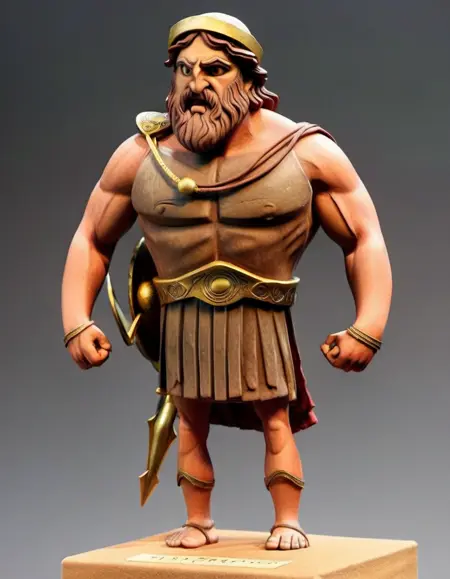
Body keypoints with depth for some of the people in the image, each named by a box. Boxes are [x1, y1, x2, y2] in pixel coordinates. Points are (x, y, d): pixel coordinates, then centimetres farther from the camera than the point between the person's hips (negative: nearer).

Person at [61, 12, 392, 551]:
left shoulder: (306, 151, -9)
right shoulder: (141, 156, -4)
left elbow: (365, 238, -6)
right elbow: (91, 239, 5)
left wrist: (368, 327, -16)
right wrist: (76, 322, -6)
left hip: (261, 316, -2)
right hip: (183, 318, 2)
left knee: (274, 415, 4)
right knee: (191, 417, 7)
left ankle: (288, 521, 15)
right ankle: (198, 521, 22)